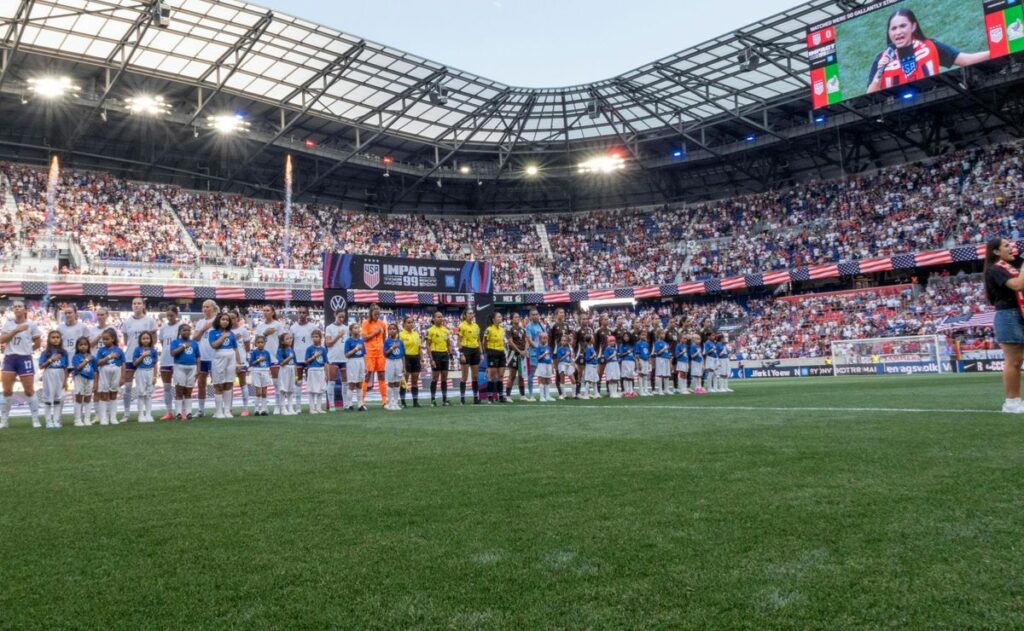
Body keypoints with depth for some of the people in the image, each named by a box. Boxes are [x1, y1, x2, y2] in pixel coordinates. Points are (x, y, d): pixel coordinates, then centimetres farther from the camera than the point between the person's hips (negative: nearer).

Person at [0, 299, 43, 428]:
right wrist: (15, 331, -15)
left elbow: (38, 343, 6)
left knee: (29, 391, 0)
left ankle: (35, 419, 7)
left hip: (25, 359, -2)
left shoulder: (31, 324, -1)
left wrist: (27, 350, 4)